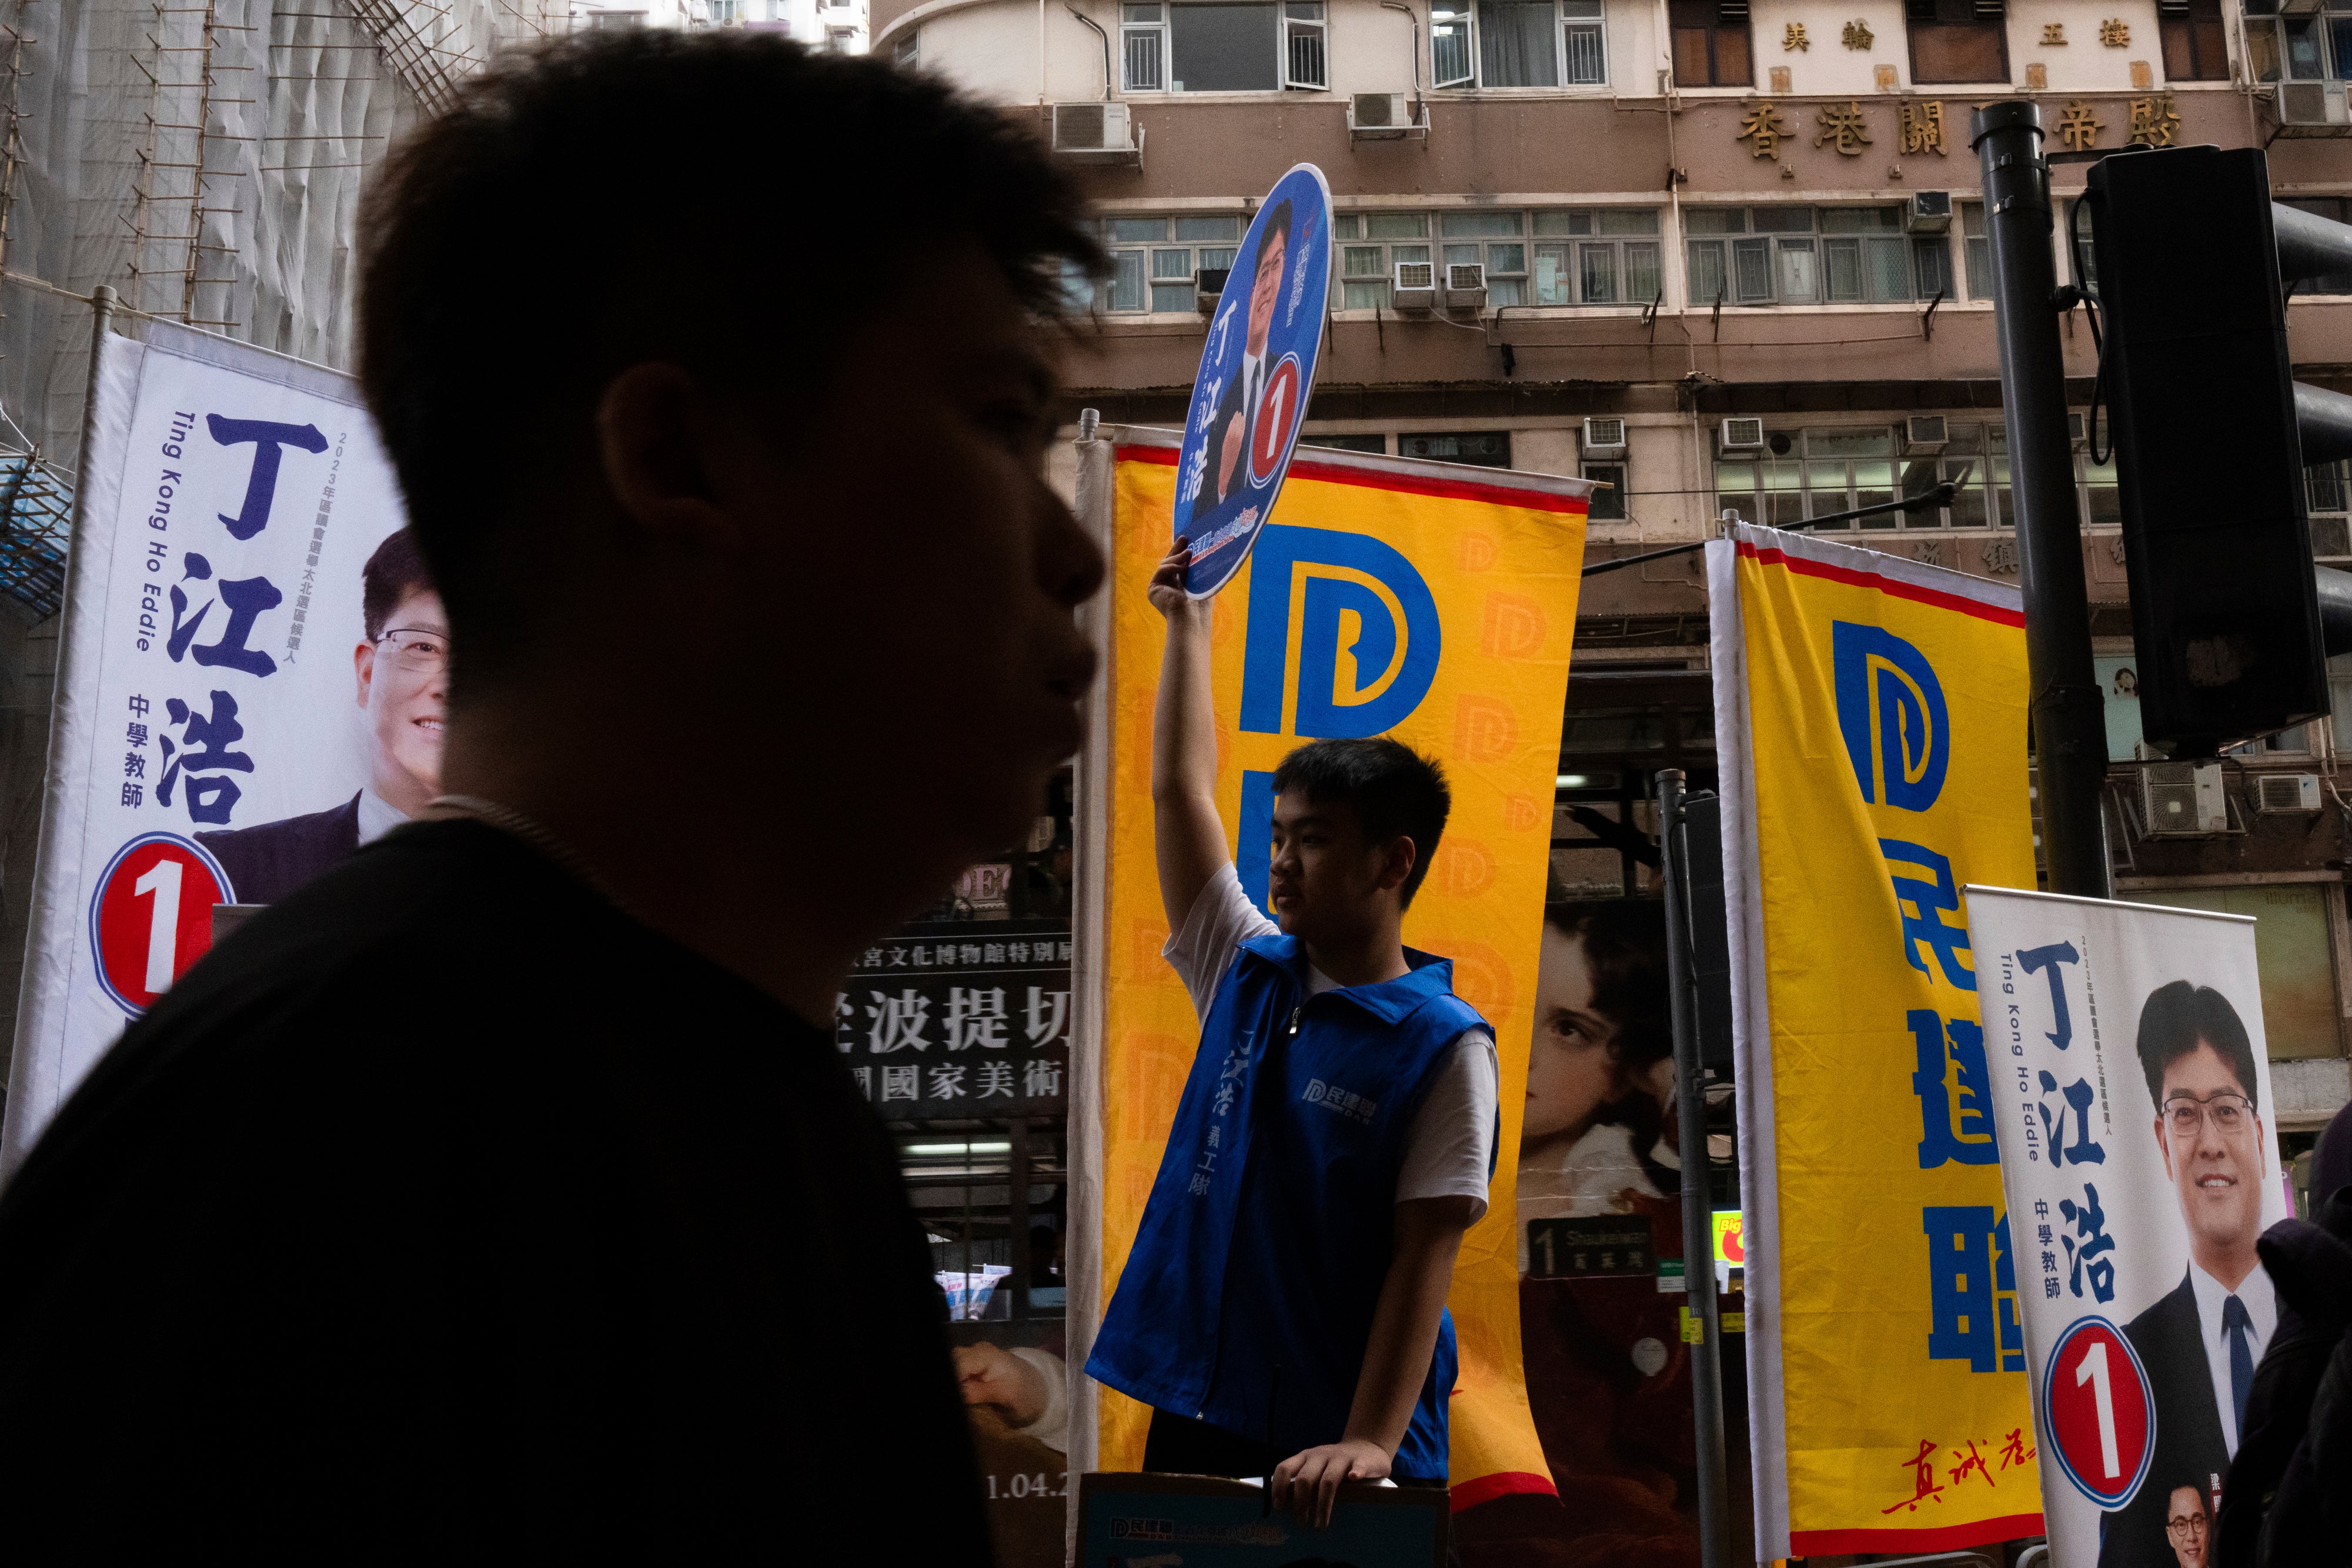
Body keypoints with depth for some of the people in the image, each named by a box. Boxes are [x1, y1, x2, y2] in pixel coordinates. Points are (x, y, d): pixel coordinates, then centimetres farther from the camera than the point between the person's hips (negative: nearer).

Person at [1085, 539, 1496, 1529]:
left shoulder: (1444, 1044, -9)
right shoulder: (1247, 973, 6)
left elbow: (1424, 1254, -14)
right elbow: (1180, 789, 11)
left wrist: (1369, 1441, -21)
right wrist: (1188, 621, 16)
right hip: (1194, 1414, 5)